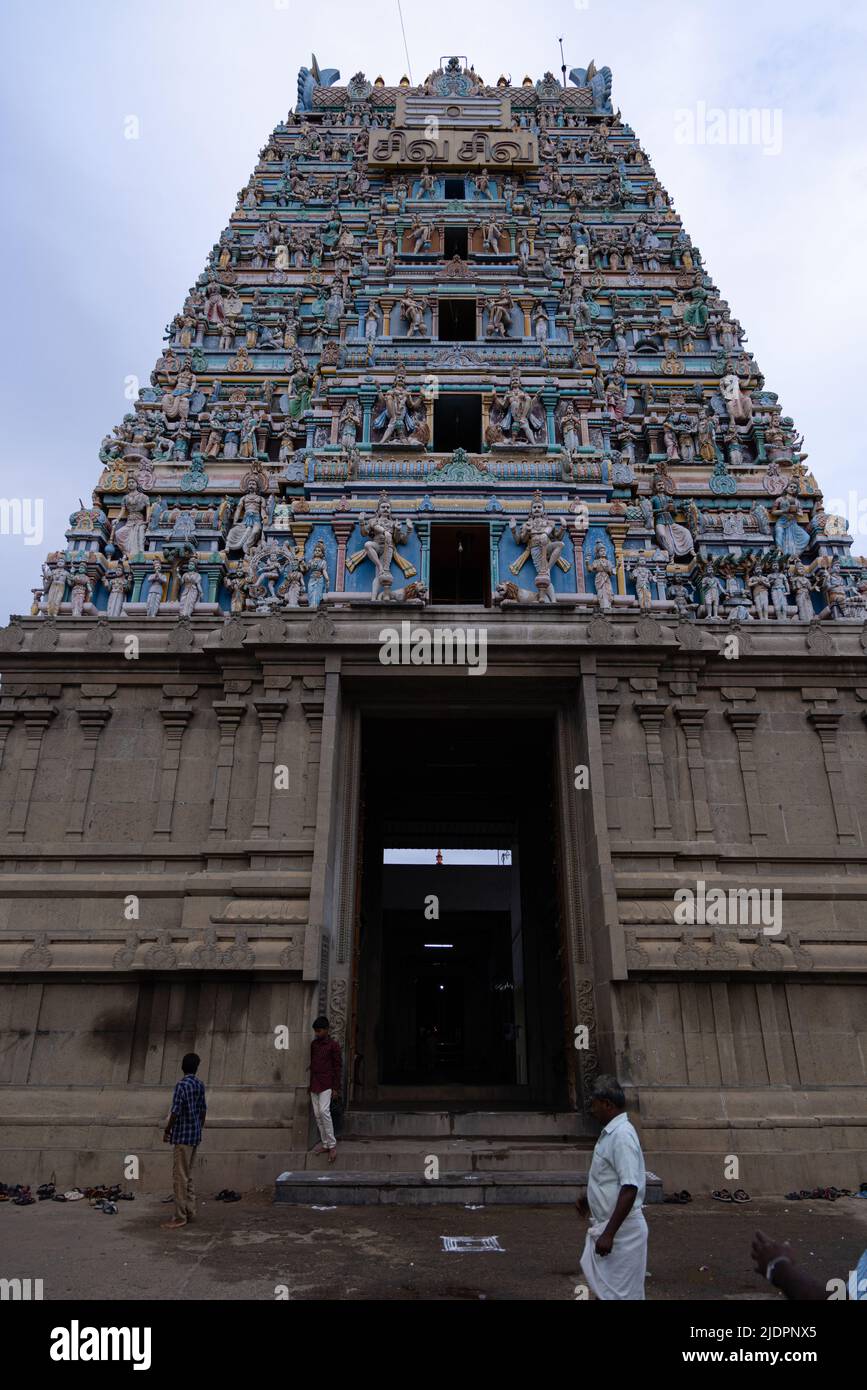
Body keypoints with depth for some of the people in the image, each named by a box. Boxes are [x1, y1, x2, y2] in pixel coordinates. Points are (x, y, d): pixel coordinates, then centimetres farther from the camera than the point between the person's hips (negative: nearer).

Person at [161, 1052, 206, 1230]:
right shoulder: (200, 1085, 8)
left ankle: (180, 1217, 0)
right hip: (195, 1136, 8)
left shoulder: (182, 1085, -15)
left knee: (179, 1177, -3)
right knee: (188, 1176, 16)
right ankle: (190, 1212, 19)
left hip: (182, 1136, -8)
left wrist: (167, 1131, -6)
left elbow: (175, 1111, -18)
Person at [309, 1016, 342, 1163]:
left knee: (324, 1111, -18)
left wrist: (336, 1088, -8)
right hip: (314, 1084, 6)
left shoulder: (333, 1045, -5)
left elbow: (337, 1067, -5)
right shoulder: (313, 1044, 11)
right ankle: (325, 1144, 14)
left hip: (326, 1084, -6)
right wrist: (310, 1084, 17)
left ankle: (332, 1145, -11)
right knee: (317, 1114, 6)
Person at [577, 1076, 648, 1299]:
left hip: (621, 1230, -9)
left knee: (618, 1292, 2)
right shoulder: (611, 1133, 9)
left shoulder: (622, 1135, -22)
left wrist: (609, 1234, -25)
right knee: (602, 1287, 18)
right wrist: (589, 1200, 14)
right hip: (605, 1224, 9)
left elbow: (629, 1189, -27)